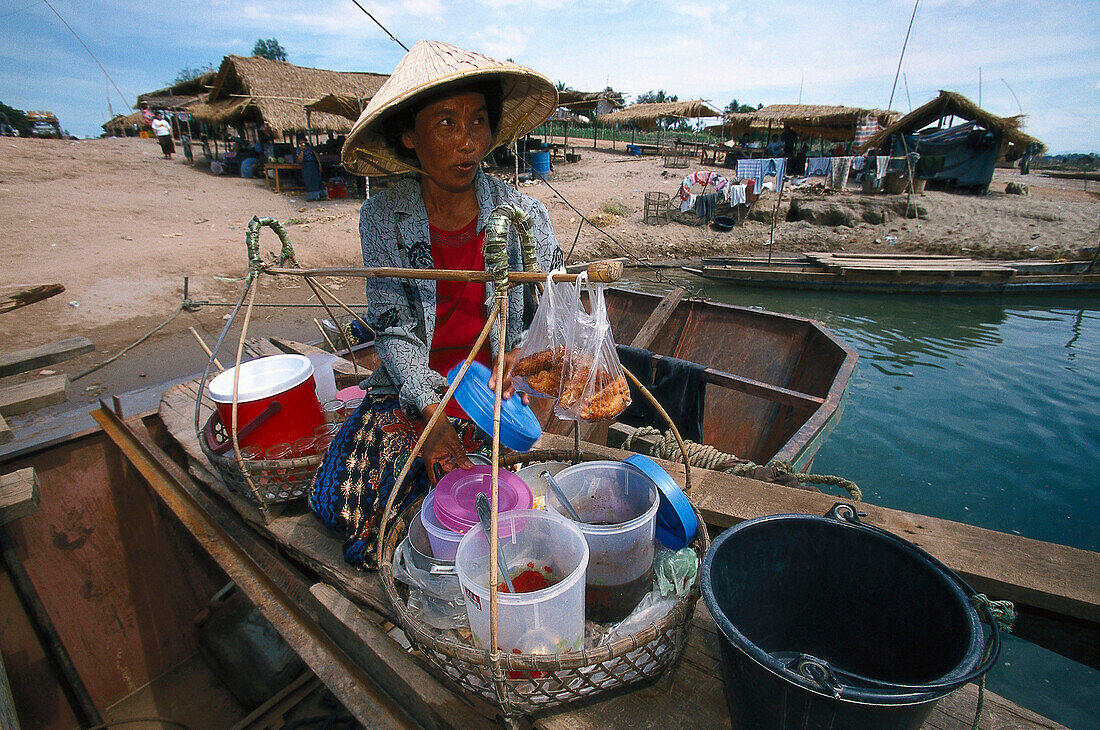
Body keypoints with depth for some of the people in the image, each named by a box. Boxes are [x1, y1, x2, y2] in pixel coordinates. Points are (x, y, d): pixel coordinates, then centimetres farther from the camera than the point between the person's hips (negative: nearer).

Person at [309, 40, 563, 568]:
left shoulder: (523, 216, -7)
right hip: (412, 385, 3)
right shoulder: (382, 218, -5)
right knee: (334, 498, -9)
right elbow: (392, 330, -8)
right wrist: (430, 411, -22)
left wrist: (518, 352, -20)